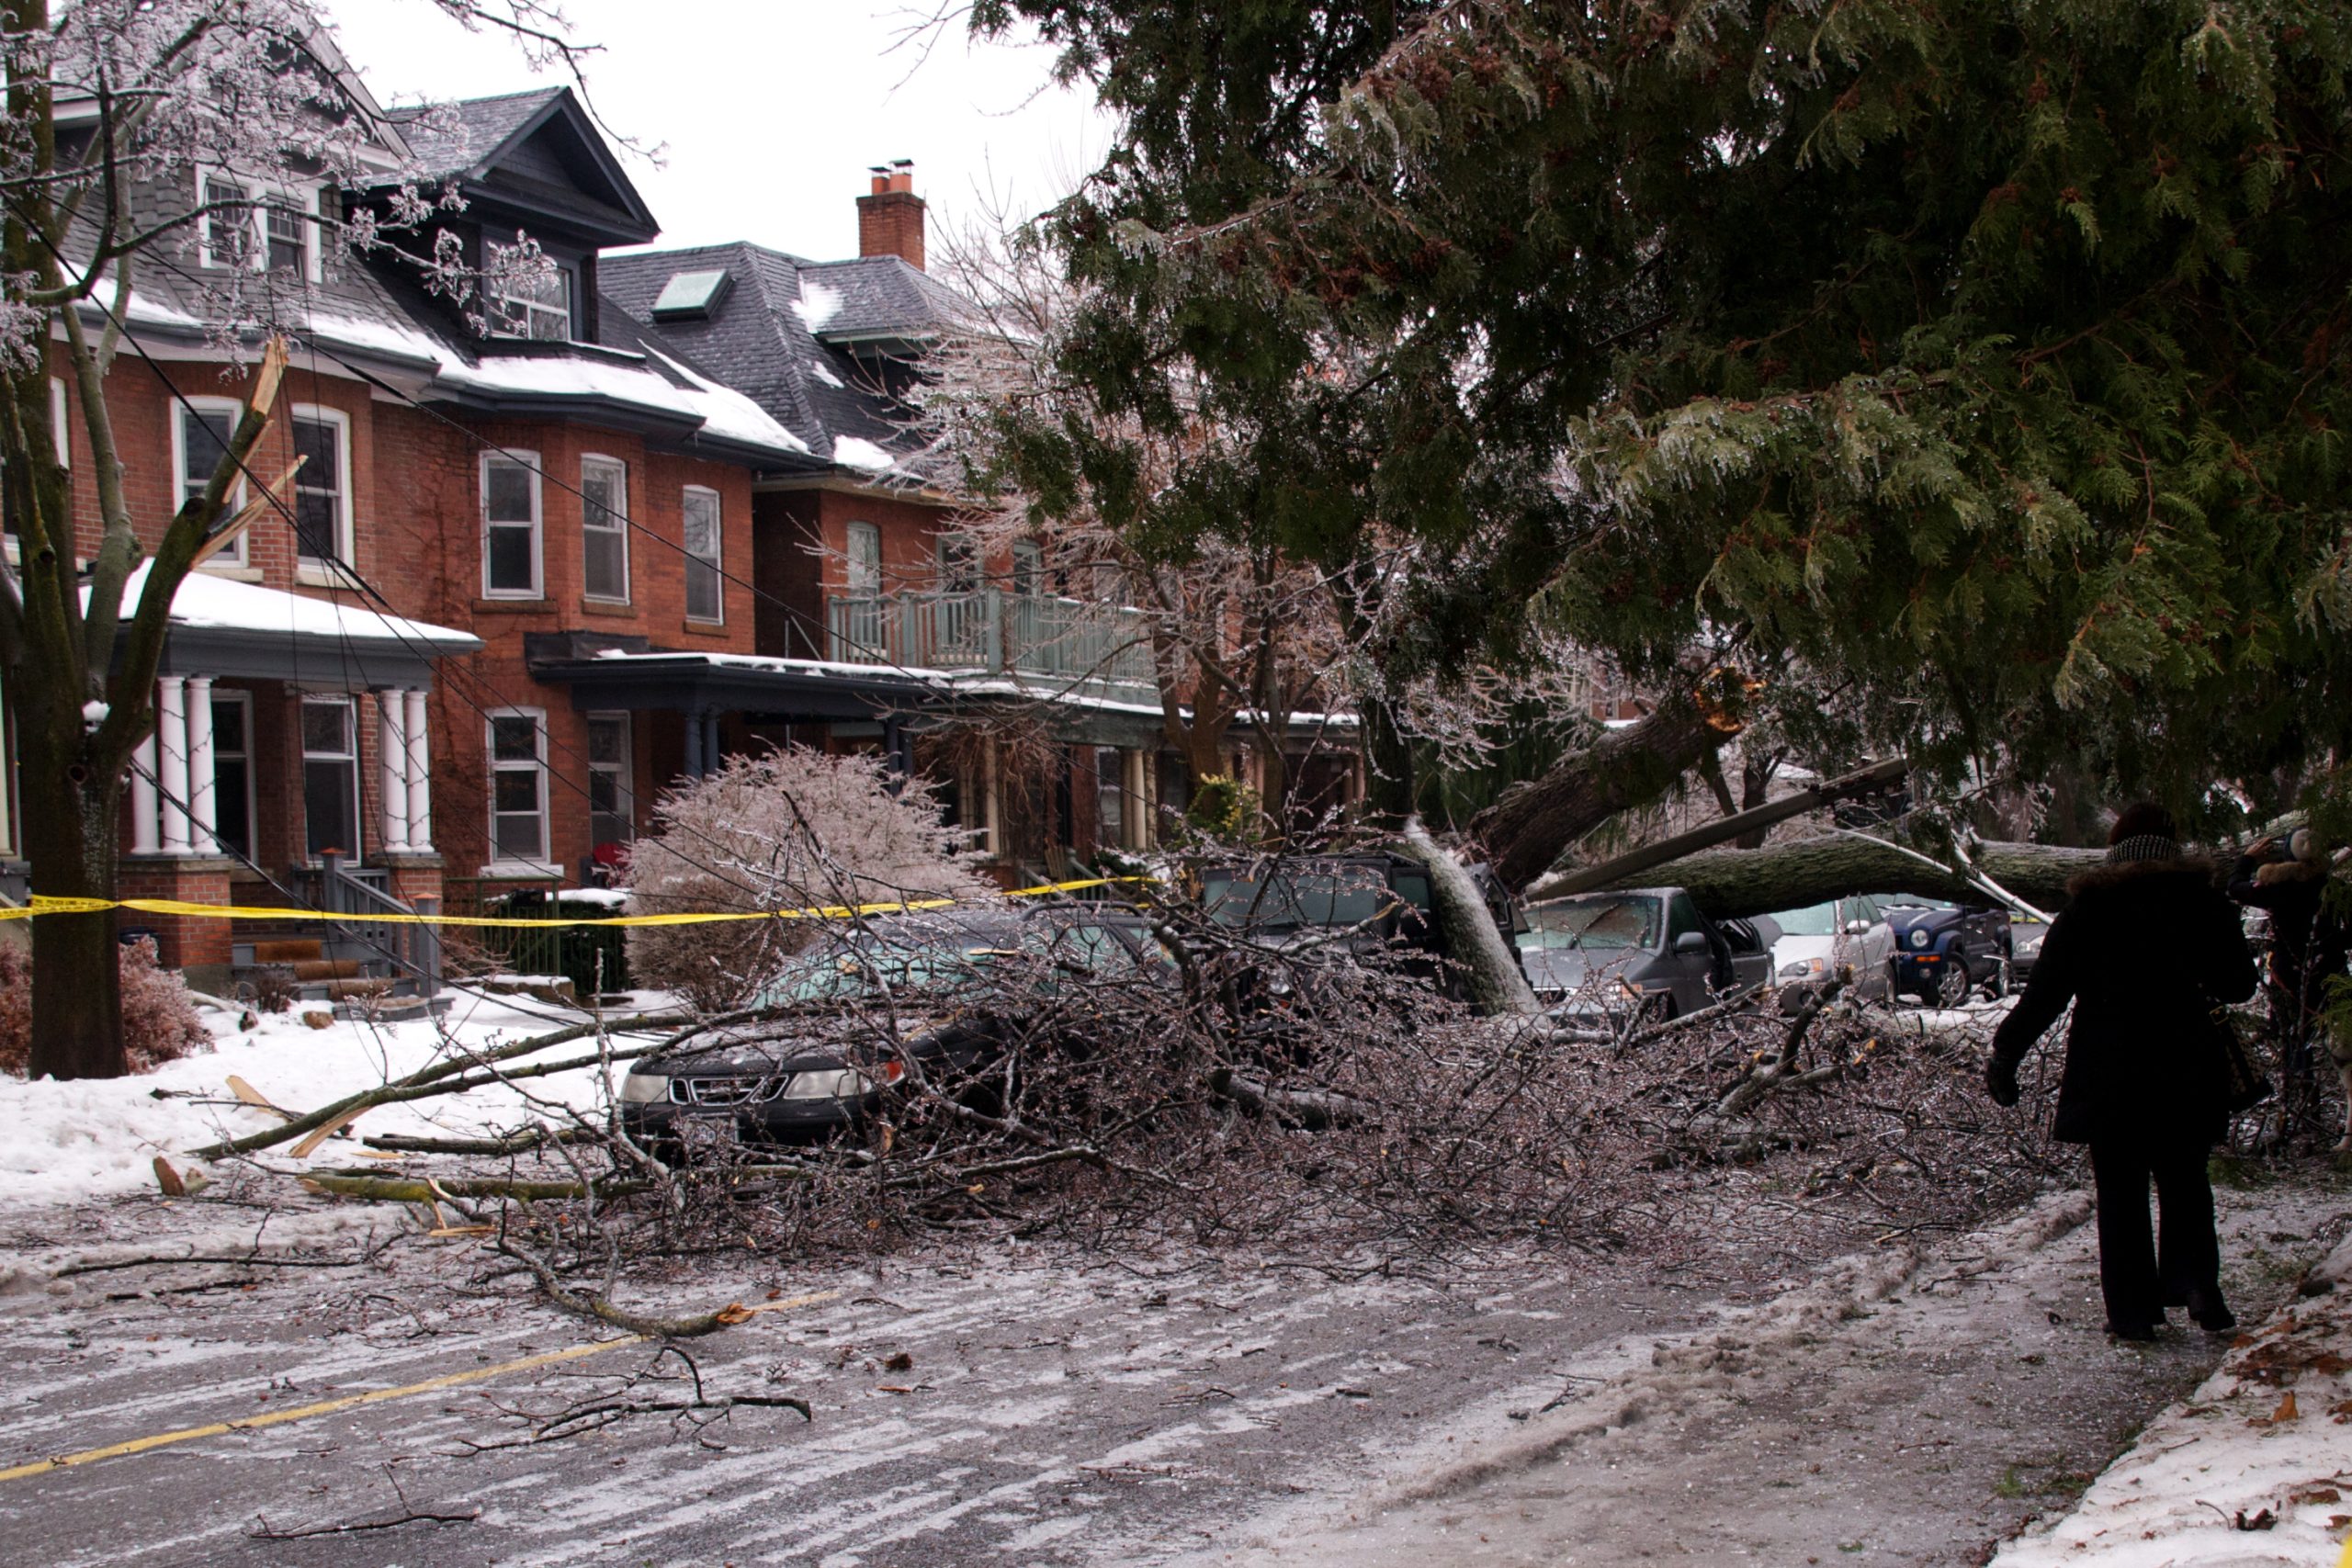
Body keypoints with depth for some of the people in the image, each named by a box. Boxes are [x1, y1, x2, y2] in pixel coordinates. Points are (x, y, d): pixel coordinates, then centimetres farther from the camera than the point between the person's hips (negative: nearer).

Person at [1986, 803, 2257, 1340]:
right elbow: (2238, 983, 10)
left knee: (2120, 1193, 6)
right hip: (2185, 1071, 1)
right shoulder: (2203, 901, 0)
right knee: (2185, 1184, 14)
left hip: (2107, 1072, -1)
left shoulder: (2088, 905, -2)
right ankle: (2195, 1280, -5)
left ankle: (2133, 1310, 5)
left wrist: (2005, 1054, 2)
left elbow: (2045, 992, -5)